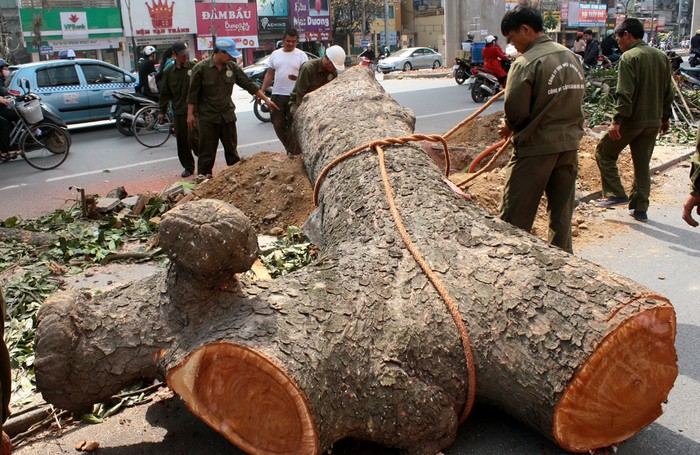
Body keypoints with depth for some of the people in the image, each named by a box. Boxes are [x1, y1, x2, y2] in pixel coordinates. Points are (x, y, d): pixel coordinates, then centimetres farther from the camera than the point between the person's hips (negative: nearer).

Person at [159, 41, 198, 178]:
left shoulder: (194, 67, -1)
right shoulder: (168, 72, 9)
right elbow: (165, 93, 13)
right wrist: (162, 111, 11)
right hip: (178, 111, 4)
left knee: (193, 138, -13)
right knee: (182, 141, 7)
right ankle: (188, 167, 20)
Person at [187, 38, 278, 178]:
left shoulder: (233, 67, 2)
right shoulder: (201, 68, -9)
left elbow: (249, 85, 6)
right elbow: (193, 93, -5)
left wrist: (266, 99, 4)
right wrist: (190, 114, -6)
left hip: (227, 115, 4)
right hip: (208, 117, -4)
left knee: (231, 150, 13)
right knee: (207, 152, 1)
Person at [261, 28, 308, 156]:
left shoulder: (301, 55, 1)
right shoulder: (275, 54, 11)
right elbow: (269, 74, 14)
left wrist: (298, 78, -27)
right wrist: (261, 92, 6)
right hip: (277, 95, 4)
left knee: (293, 125, 0)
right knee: (278, 124, 5)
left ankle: (291, 151, 9)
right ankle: (289, 148, 21)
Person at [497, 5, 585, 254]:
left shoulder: (526, 63, -15)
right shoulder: (572, 58, 9)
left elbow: (515, 109, -17)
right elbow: (572, 101, 12)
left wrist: (510, 126, 3)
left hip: (536, 147, -7)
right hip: (569, 143, 8)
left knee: (515, 218, 3)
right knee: (562, 213, 16)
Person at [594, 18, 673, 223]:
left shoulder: (629, 57, -12)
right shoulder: (662, 57, 11)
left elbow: (625, 93, -22)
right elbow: (668, 92, 15)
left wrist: (617, 120, -23)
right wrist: (665, 118, 23)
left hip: (632, 120, -7)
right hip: (653, 121, 7)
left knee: (604, 152, 11)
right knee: (642, 165, 14)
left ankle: (615, 193, 6)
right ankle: (640, 209, 18)